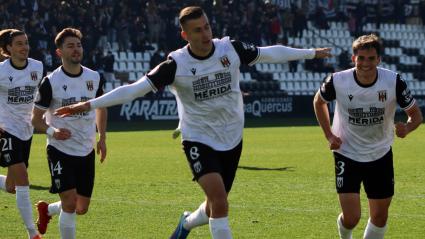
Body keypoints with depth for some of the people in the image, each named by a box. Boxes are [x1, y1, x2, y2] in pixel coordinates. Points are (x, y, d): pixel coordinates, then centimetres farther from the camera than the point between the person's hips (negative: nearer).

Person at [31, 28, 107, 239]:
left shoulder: (94, 78, 2)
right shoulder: (51, 82, -11)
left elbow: (101, 107, 20)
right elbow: (36, 118, -6)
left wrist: (102, 138, 13)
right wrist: (52, 131, -25)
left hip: (86, 152, 5)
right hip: (60, 150, -5)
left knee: (82, 208, 10)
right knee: (70, 203, -16)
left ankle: (46, 210, 39)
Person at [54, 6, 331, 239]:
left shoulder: (231, 49, -9)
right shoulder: (176, 64, -17)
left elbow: (271, 53, 6)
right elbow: (136, 88, -19)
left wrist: (311, 53, 15)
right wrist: (89, 104, -25)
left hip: (232, 140, 4)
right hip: (199, 140, -4)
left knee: (215, 207, 15)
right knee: (220, 202, -22)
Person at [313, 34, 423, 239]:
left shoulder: (393, 82, -18)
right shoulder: (338, 81, -19)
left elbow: (416, 114, -7)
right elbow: (319, 101, 5)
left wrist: (407, 128, -30)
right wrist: (329, 135, -3)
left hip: (380, 155, 2)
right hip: (347, 154, -2)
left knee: (380, 217, 6)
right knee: (351, 218, -8)